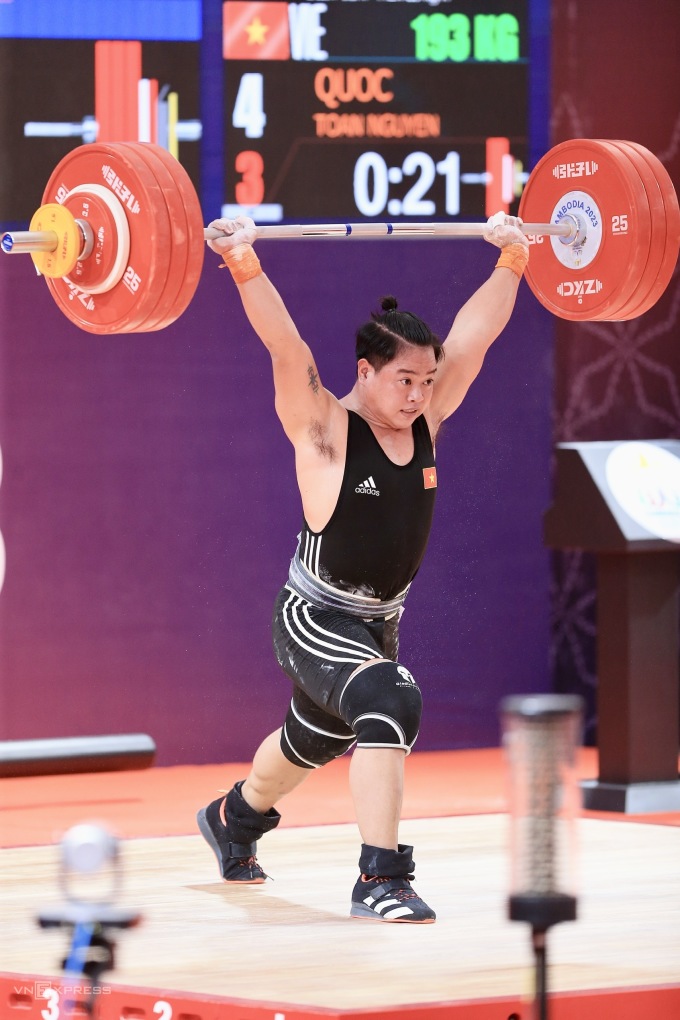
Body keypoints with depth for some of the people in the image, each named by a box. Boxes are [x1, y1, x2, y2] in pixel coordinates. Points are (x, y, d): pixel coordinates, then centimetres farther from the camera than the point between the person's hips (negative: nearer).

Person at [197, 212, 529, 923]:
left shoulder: (425, 419, -3)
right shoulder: (325, 429, -19)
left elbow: (475, 332, 0)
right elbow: (284, 345, -32)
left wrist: (511, 258, -1)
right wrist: (244, 265, -42)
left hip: (377, 623, 8)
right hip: (314, 619, -8)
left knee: (313, 743, 28)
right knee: (389, 701, -33)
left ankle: (234, 820, 59)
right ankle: (380, 882, -32)